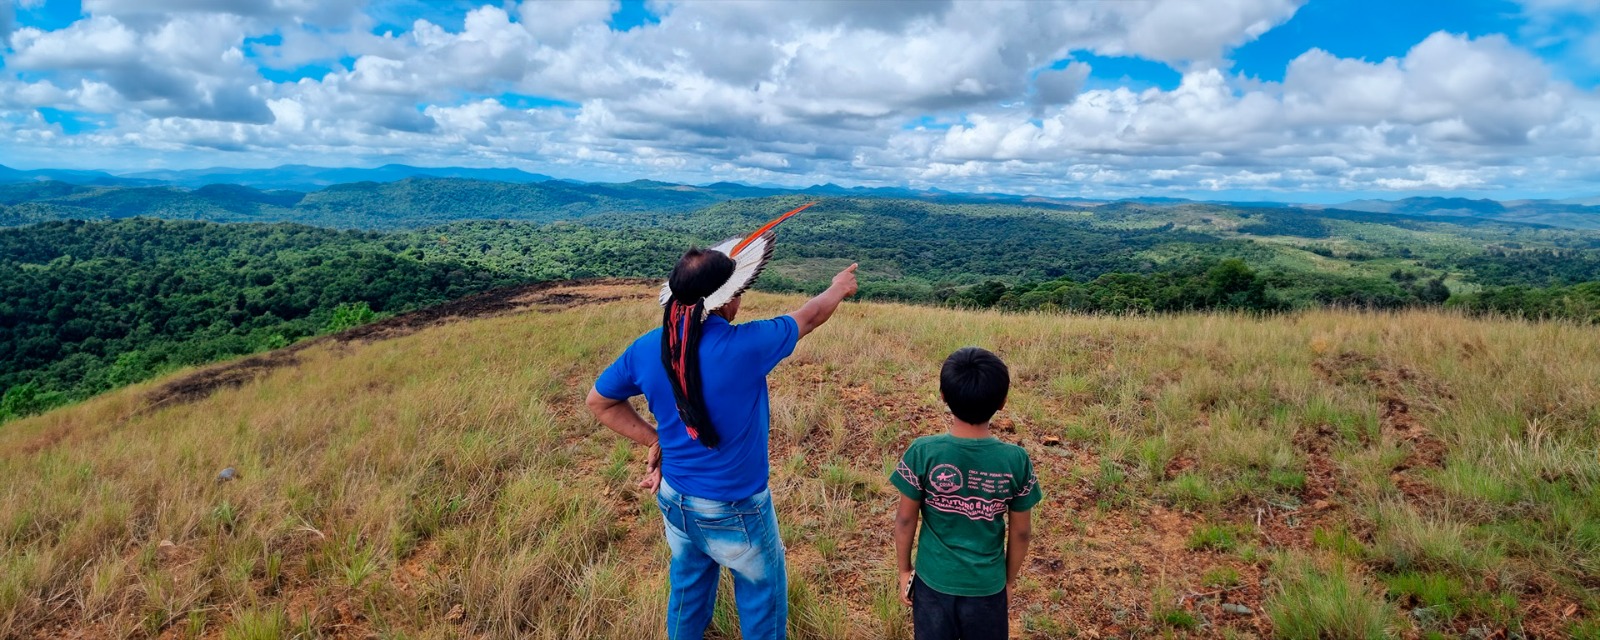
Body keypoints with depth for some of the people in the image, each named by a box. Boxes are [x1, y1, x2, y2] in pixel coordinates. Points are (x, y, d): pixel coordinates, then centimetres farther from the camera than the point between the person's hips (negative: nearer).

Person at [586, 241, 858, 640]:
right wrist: (839, 289, 12)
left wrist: (654, 440, 3)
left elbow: (599, 401, 4)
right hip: (734, 511, -5)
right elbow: (809, 318, -8)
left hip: (673, 500, 6)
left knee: (688, 585, 28)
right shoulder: (744, 345, -27)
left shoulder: (646, 348, -12)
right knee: (762, 597, 19)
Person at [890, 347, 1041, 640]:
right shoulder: (1016, 460, -16)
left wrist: (904, 571, 6)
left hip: (934, 582, 0)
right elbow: (1021, 532, -5)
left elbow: (906, 520, -9)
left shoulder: (922, 452, -20)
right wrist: (1009, 581, 12)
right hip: (987, 585, 1)